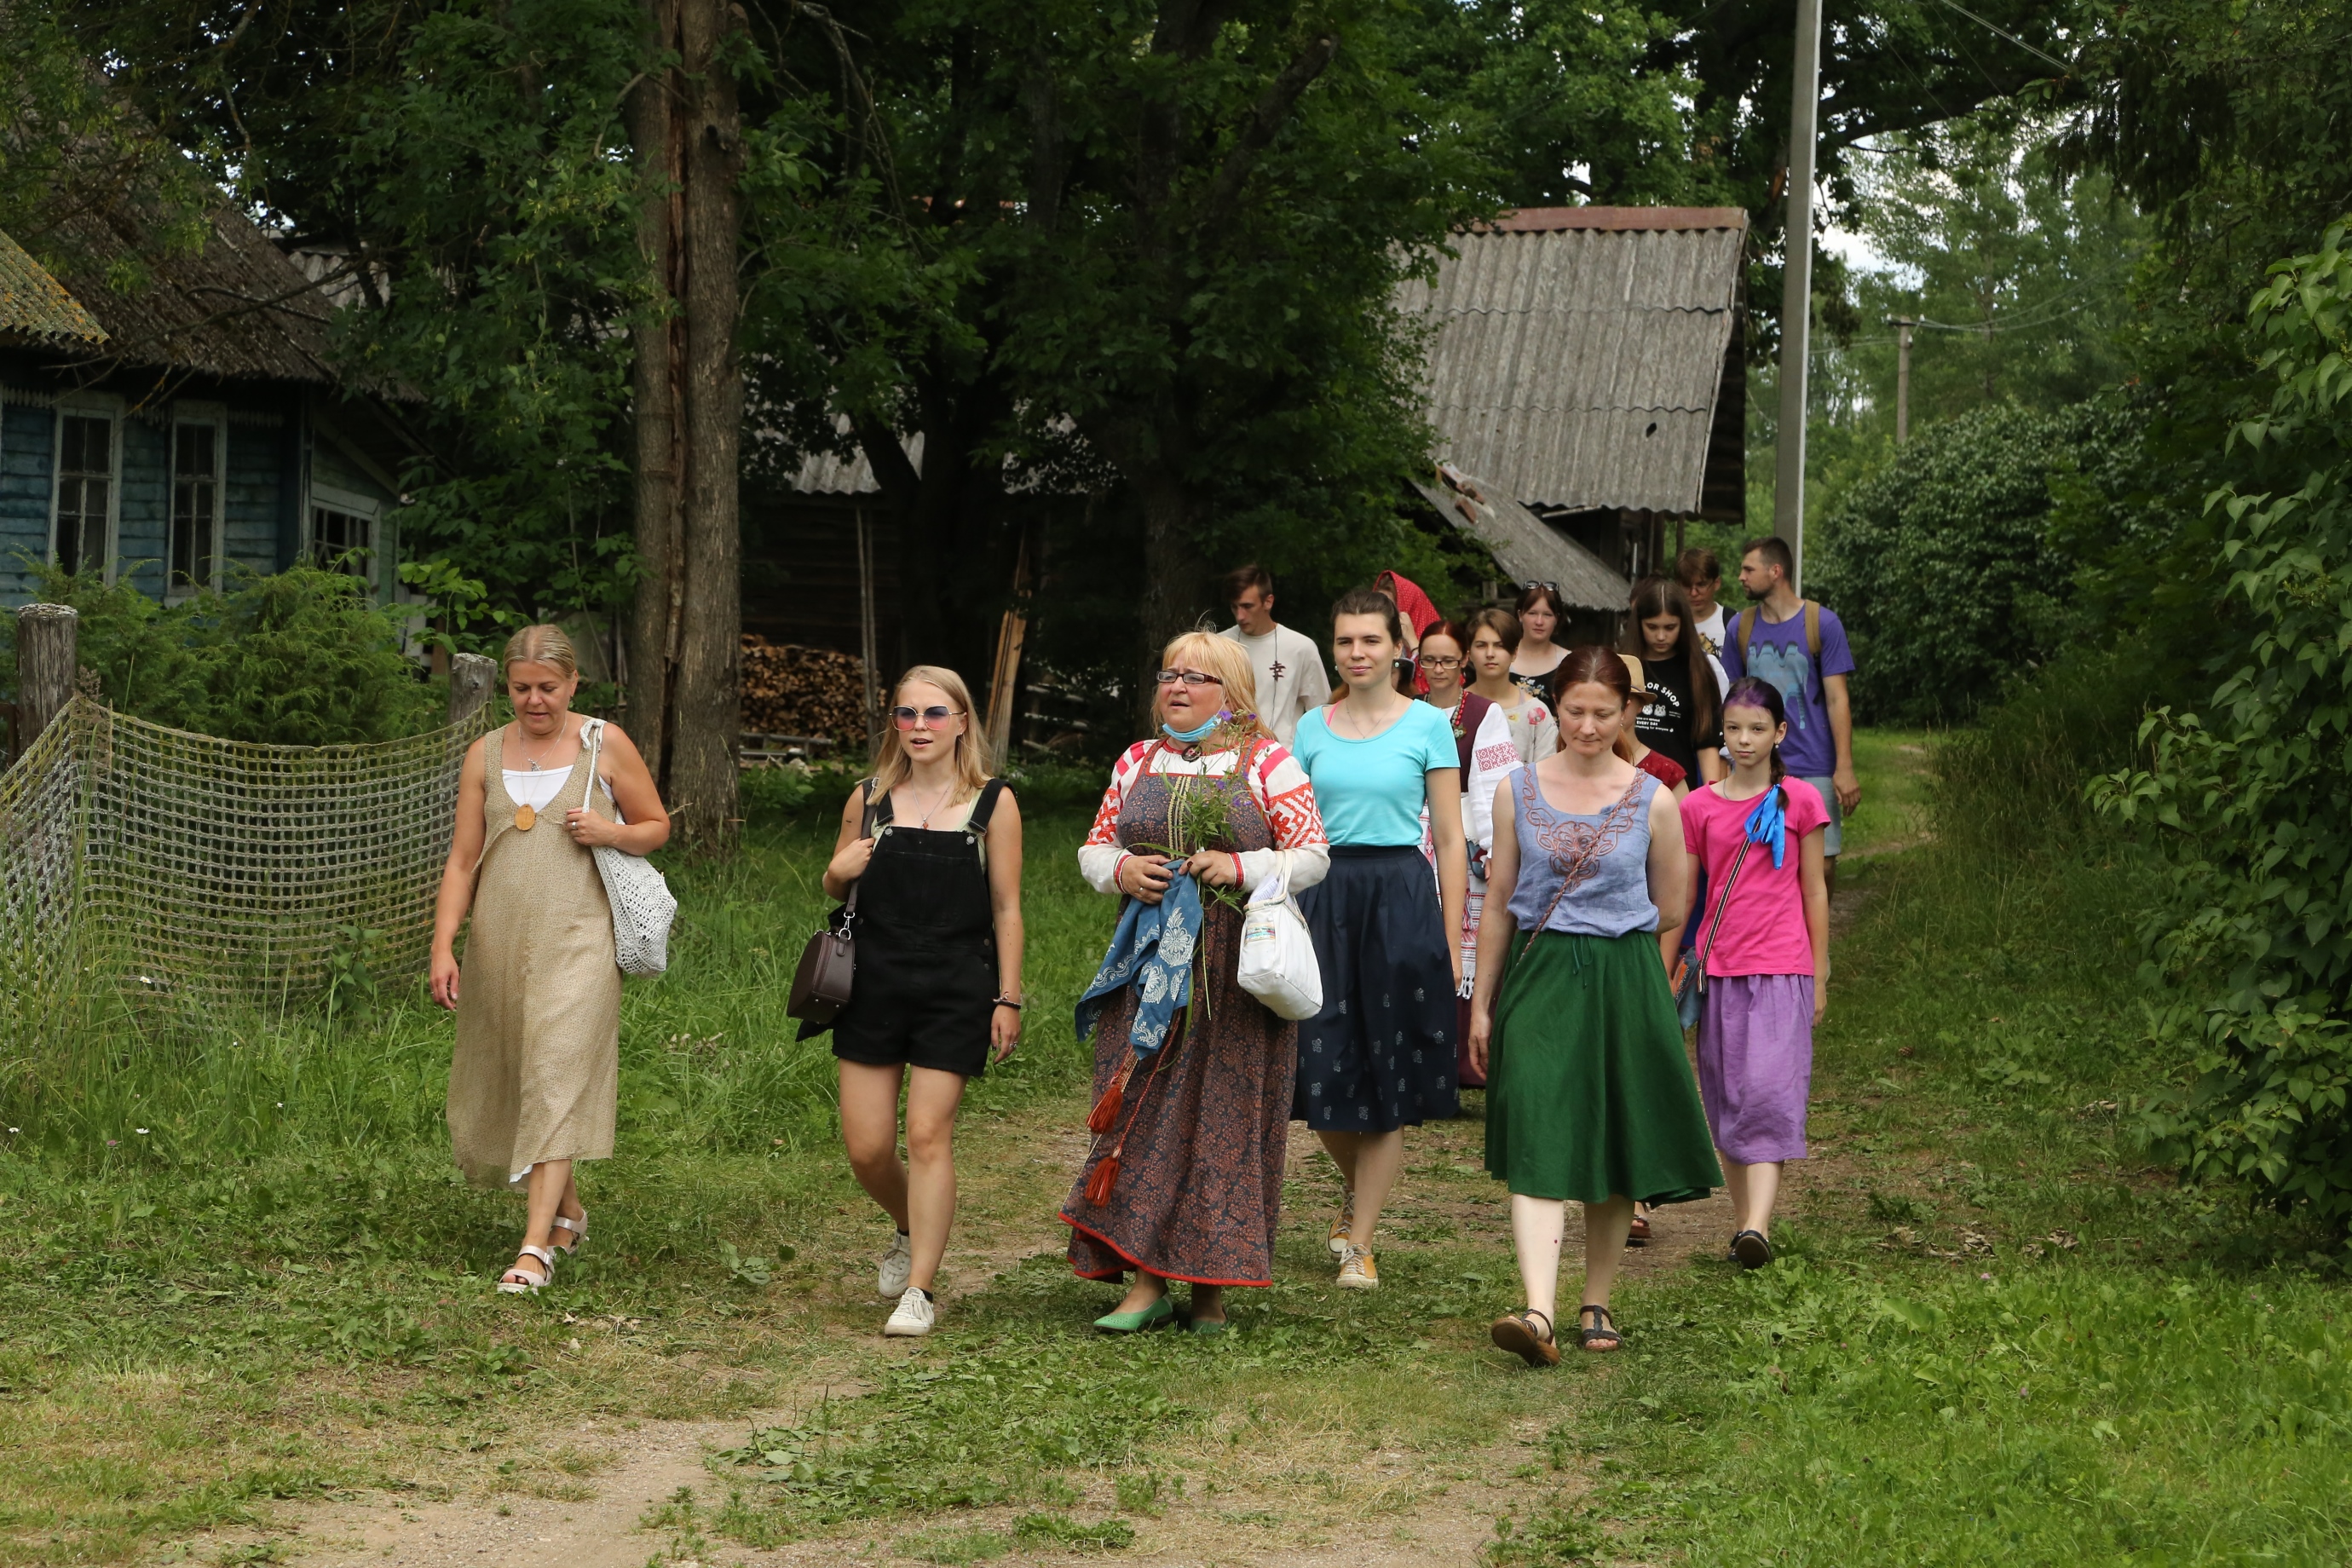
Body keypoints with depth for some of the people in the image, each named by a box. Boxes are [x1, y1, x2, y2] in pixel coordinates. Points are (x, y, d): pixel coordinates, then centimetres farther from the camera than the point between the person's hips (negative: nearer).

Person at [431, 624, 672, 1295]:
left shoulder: (604, 744, 4)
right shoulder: (486, 754, 10)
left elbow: (657, 826, 12)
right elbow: (462, 858, 9)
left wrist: (609, 831, -10)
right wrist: (443, 946, -1)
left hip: (576, 938, -4)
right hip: (498, 940, 4)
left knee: (558, 1078, -15)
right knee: (496, 1088, 9)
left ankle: (537, 1246, -18)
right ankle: (568, 1212, 31)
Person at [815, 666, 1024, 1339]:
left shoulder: (992, 803, -1)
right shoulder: (869, 799, 6)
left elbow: (1006, 908, 0)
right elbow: (835, 888, 19)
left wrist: (1008, 999, -4)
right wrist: (839, 871, -5)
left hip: (954, 991, -3)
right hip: (874, 985, 3)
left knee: (928, 1136, -8)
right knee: (866, 1148, 2)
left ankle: (919, 1290, 0)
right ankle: (912, 1234, 33)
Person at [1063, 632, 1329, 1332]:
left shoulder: (1267, 763, 1)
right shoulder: (1138, 762, 14)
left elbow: (1313, 854, -2)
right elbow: (1093, 847, 17)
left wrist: (1242, 867, -16)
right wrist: (1120, 868, -5)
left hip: (1235, 970, -3)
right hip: (1148, 964, 4)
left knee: (1225, 1114, -2)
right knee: (1143, 1110, -2)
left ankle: (1213, 1282, 7)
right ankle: (1147, 1280, 1)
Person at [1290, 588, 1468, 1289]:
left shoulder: (1428, 725, 1)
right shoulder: (1312, 729, 9)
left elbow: (1449, 838, 1)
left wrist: (1451, 942, -4)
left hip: (1402, 896, -2)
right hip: (1325, 897, 2)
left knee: (1391, 1075, 0)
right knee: (1323, 1066, 0)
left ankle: (1359, 1244, 10)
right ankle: (1355, 1190, 31)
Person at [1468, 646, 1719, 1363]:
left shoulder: (1653, 803, 0)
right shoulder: (1518, 791, 4)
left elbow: (1670, 916, 10)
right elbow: (1498, 902, 9)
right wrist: (1482, 1002, 10)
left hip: (1623, 981, 0)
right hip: (1538, 977, 0)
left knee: (1615, 1147, 7)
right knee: (1538, 1144, -12)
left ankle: (1596, 1303, 22)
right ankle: (1538, 1313, -23)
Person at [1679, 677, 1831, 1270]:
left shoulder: (1799, 803, 1)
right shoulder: (1698, 807, 5)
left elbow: (1814, 891, 6)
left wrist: (1820, 975, 6)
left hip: (1783, 970, -3)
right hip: (1720, 969, 3)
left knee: (1770, 1092, -13)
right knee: (1726, 1097, 5)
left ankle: (1758, 1225, -22)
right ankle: (1743, 1218, 13)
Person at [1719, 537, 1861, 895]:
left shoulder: (1822, 623, -1)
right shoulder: (1741, 626, 8)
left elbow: (1837, 699, -3)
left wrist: (1844, 767, -9)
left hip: (1813, 769, -2)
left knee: (1821, 865, -4)